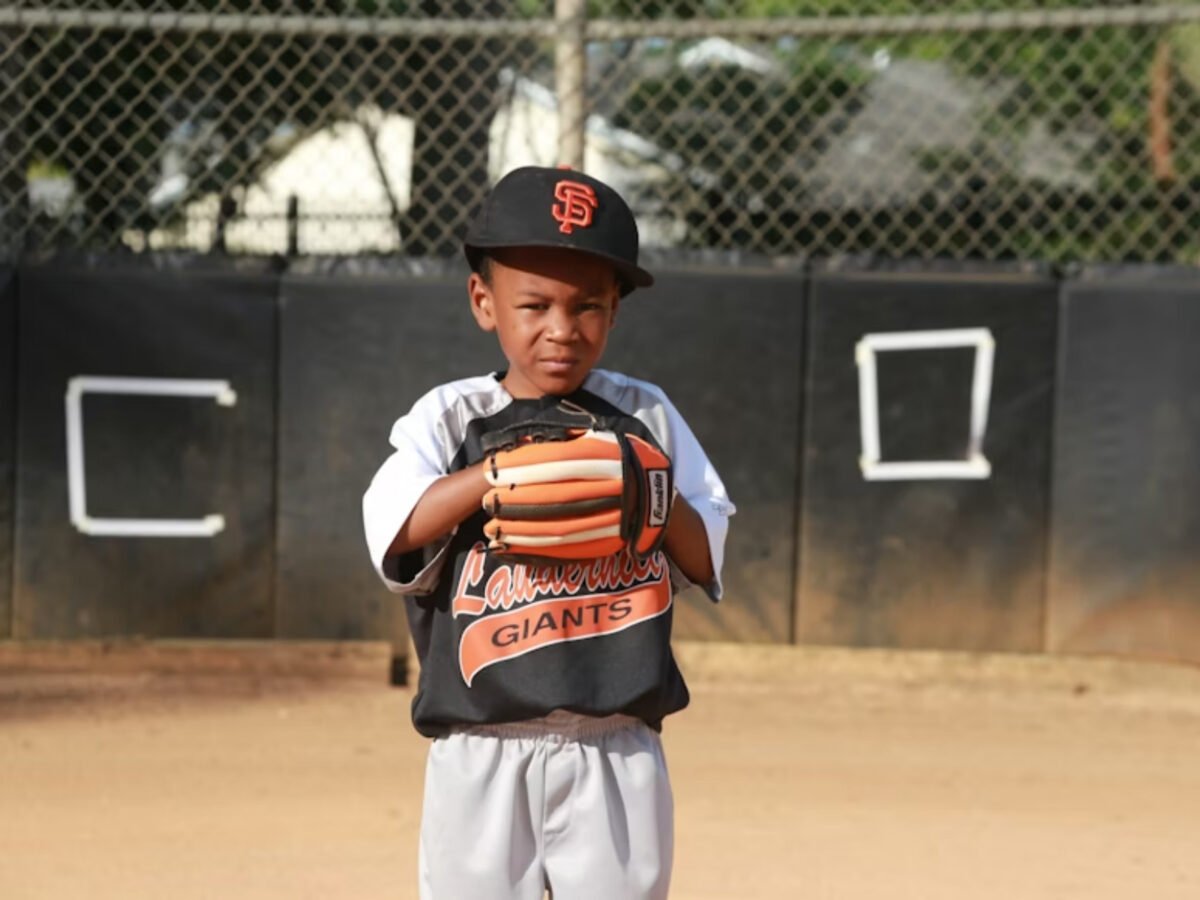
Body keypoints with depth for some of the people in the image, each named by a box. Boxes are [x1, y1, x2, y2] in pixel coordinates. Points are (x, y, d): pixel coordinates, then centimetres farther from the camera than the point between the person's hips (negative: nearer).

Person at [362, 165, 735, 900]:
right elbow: (392, 529, -14)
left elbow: (705, 560, 4)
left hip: (617, 755, 1)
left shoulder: (646, 418, 7)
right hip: (483, 755, -1)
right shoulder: (450, 419, 2)